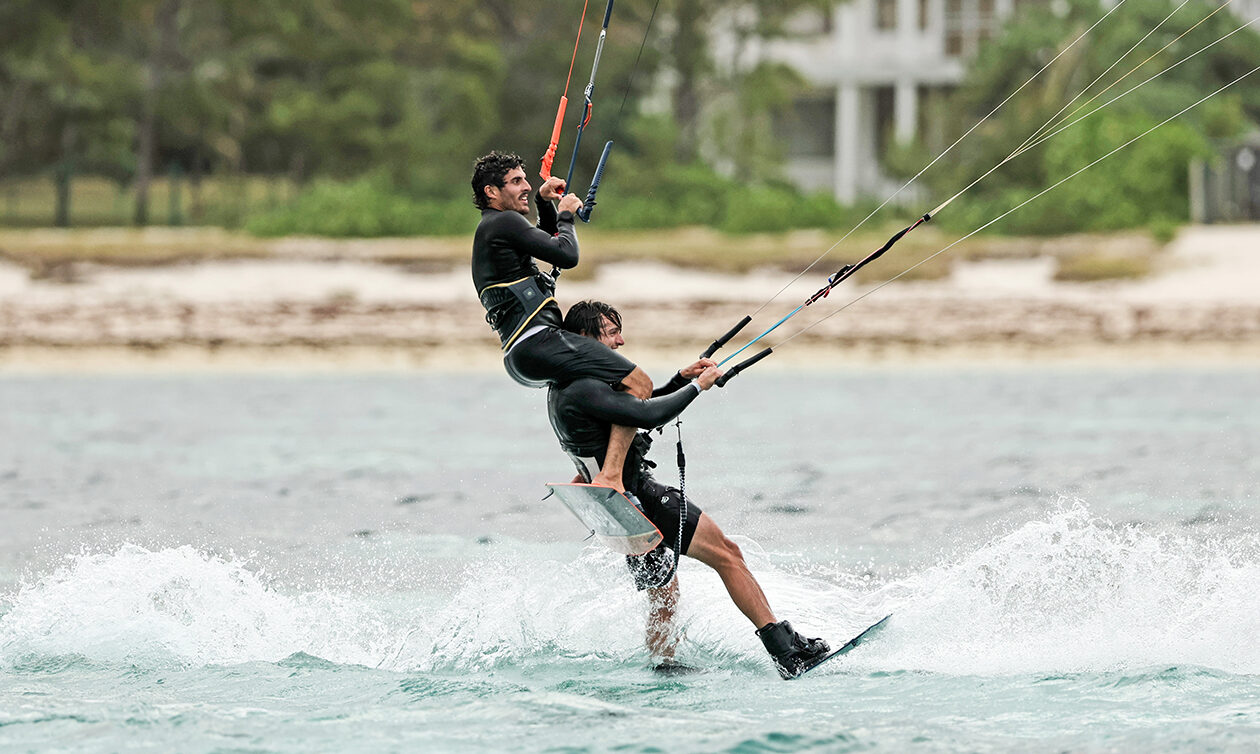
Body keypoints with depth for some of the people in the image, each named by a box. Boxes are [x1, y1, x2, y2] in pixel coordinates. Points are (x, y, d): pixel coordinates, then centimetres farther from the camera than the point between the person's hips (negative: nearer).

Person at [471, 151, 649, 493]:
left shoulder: (489, 231, 25)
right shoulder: (504, 223, -5)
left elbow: (549, 241, 40)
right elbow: (567, 256, -9)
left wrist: (545, 203, 23)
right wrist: (565, 214, 8)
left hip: (520, 358, 11)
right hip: (537, 343, -11)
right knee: (638, 384, -16)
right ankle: (609, 478, -30)